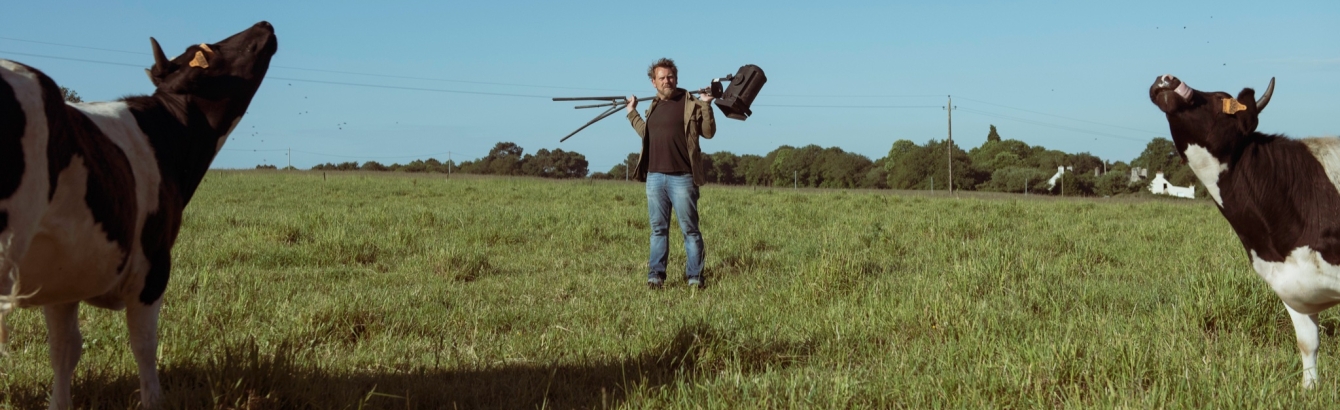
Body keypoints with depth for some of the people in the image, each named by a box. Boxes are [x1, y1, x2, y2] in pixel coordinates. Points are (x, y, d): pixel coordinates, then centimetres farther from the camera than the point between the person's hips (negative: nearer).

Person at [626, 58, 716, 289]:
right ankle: (655, 276, 13)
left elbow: (708, 132, -5)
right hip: (654, 177, 5)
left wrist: (706, 106, -15)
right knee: (658, 229, 9)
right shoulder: (654, 107, 16)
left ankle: (694, 277, 2)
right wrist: (632, 113, 24)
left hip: (682, 177, -5)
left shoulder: (690, 104, -1)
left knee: (689, 229, -2)